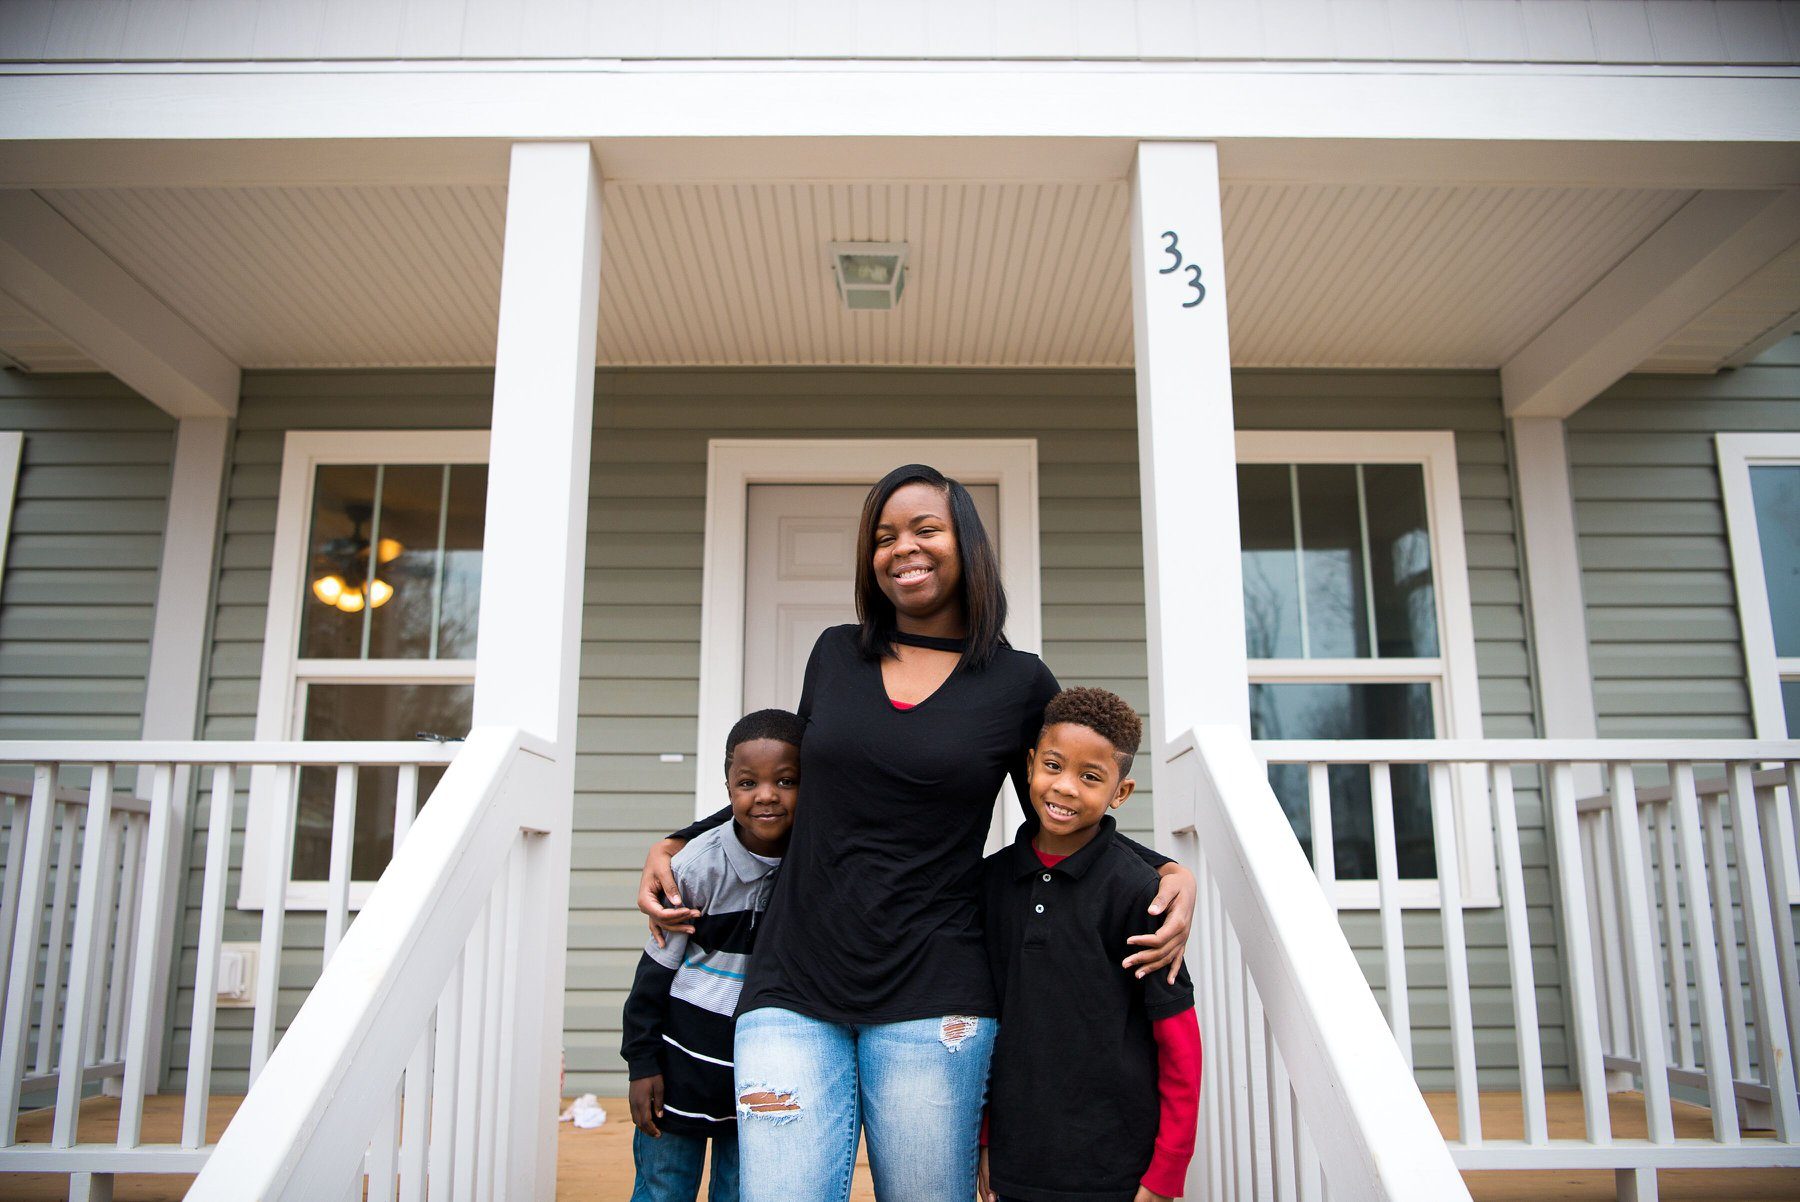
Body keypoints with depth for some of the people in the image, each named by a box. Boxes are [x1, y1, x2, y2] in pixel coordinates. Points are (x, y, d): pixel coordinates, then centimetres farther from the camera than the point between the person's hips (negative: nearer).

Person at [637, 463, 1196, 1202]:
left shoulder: (1020, 682, 2)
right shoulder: (836, 654, 9)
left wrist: (1169, 873, -3)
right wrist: (676, 845, 15)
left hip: (930, 996, -1)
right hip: (793, 989, 2)